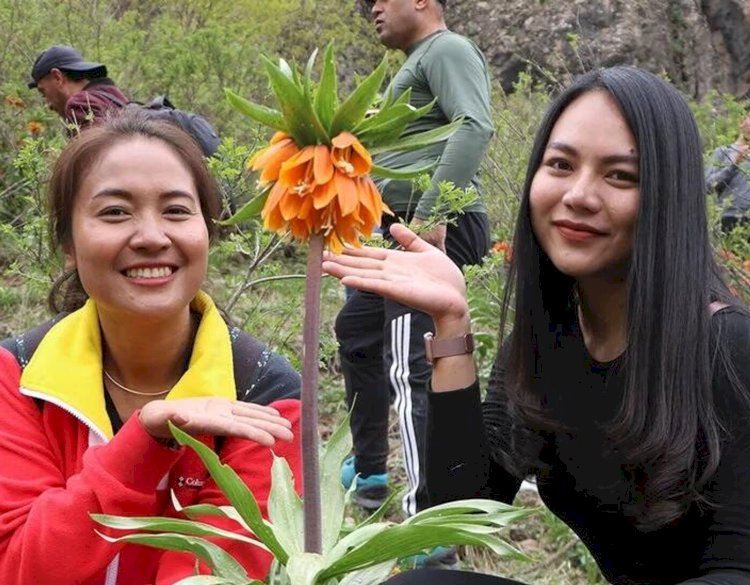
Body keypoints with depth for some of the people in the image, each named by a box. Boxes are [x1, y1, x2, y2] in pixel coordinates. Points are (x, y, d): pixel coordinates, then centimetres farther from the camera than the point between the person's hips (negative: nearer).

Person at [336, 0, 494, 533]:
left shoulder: (447, 49, -7)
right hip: (405, 231, 11)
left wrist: (431, 212, -29)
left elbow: (476, 128, -23)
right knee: (356, 331, 24)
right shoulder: (418, 61, 23)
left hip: (434, 231, -11)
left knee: (410, 369, -17)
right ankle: (369, 473, 37)